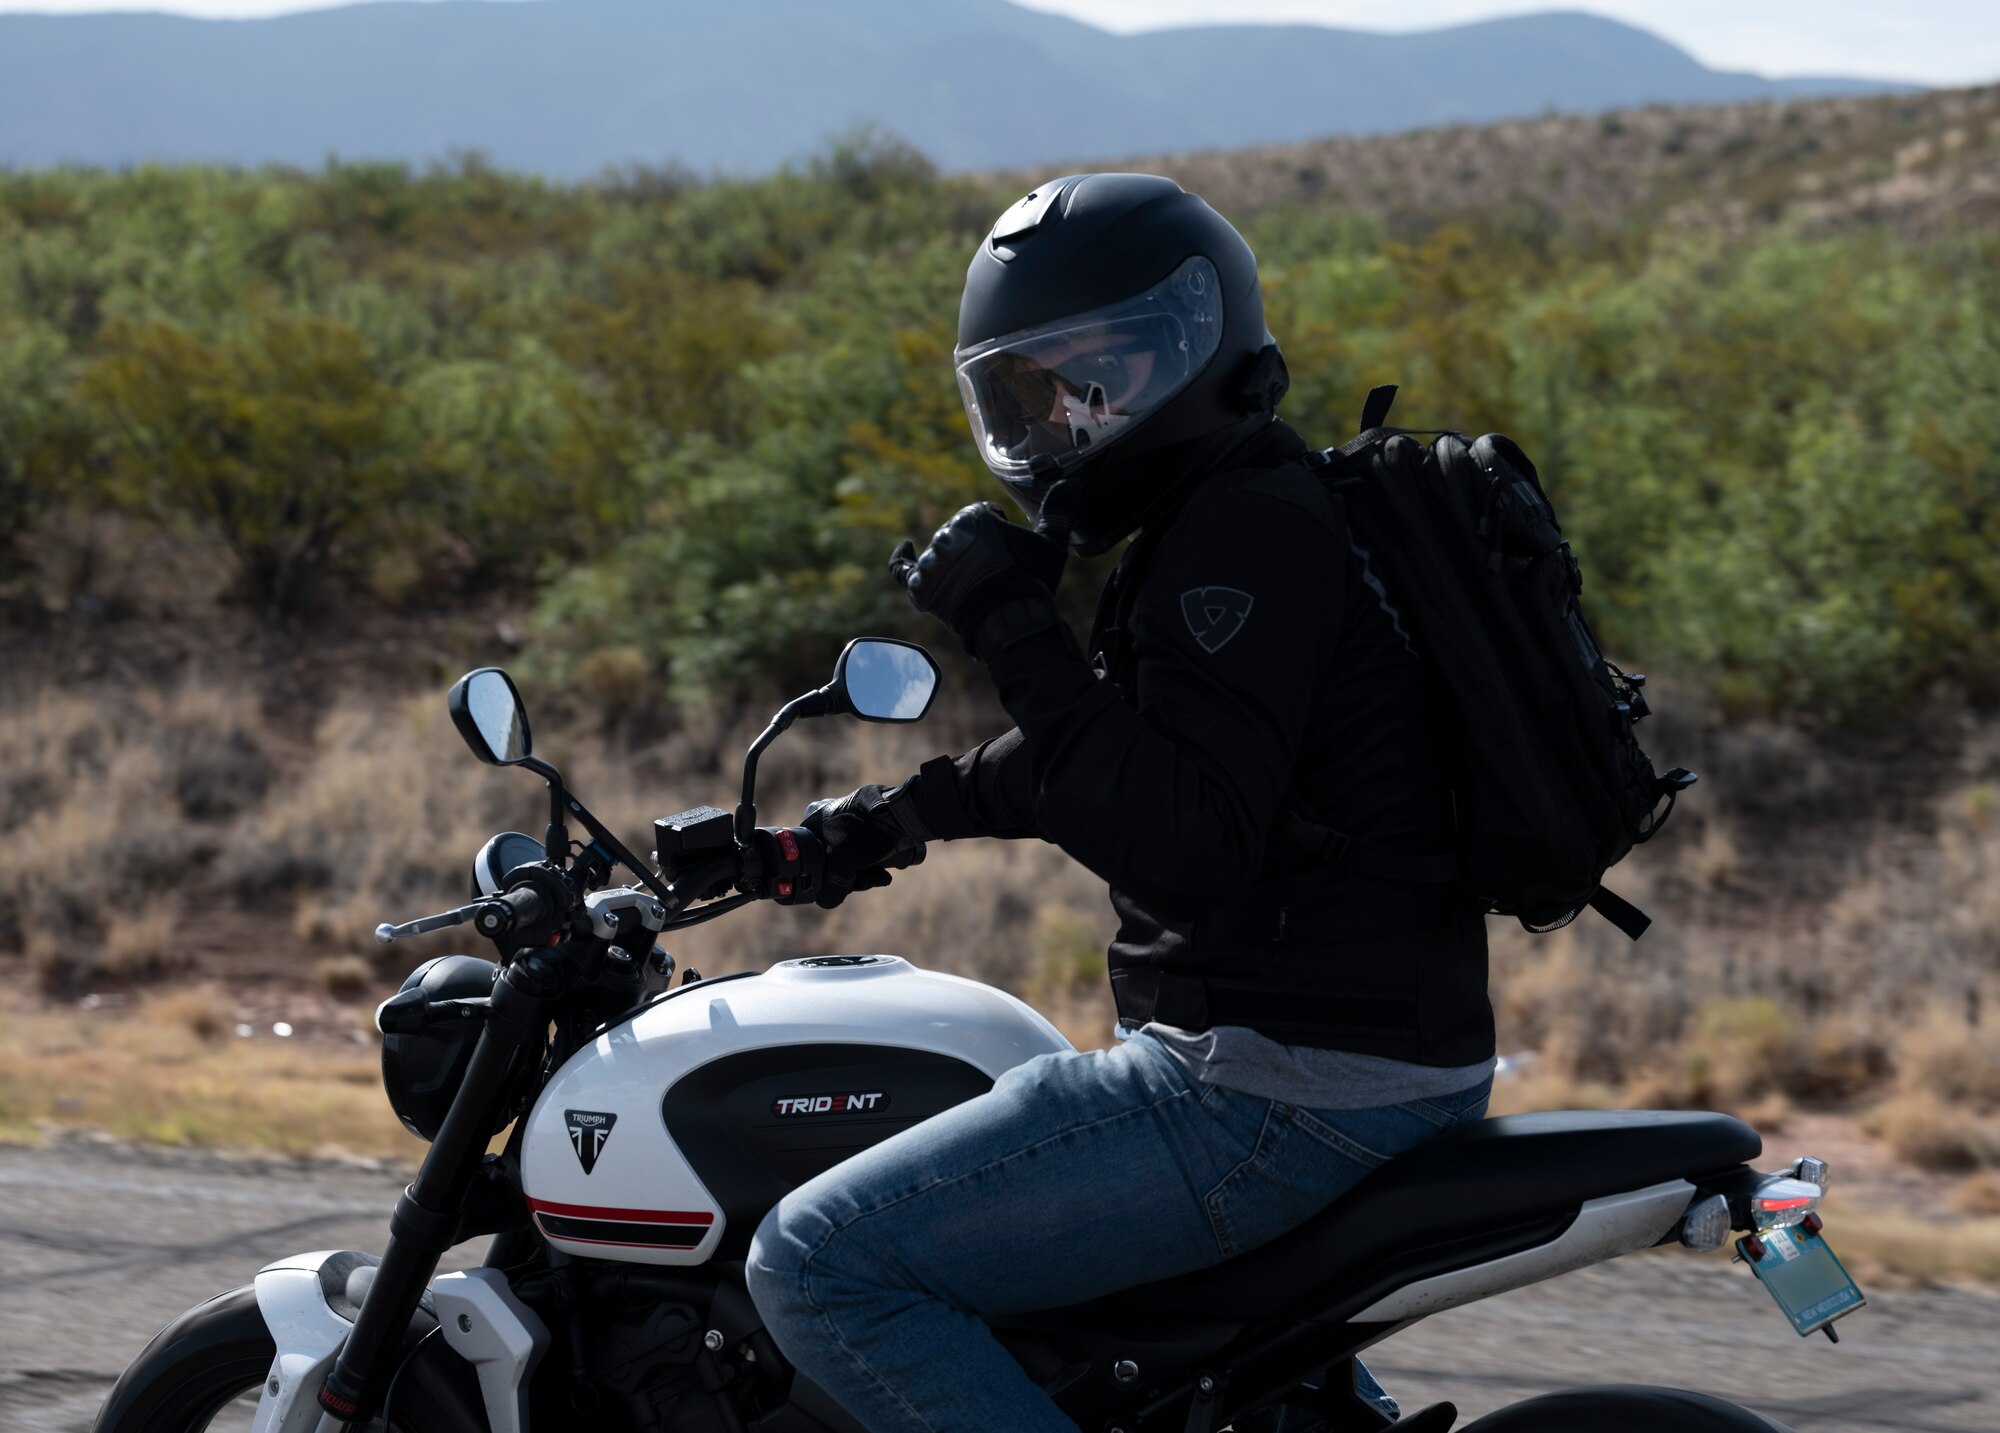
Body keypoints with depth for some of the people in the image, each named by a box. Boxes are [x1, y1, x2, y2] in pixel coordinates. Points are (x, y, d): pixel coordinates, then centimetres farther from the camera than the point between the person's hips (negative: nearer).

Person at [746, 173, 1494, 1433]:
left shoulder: (1248, 532, -15)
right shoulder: (1242, 515, 17)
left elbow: (1180, 843, -25)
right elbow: (1107, 754, 32)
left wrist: (1016, 630, -23)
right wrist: (886, 820, 32)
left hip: (1282, 1092, -11)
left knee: (820, 1264, -13)